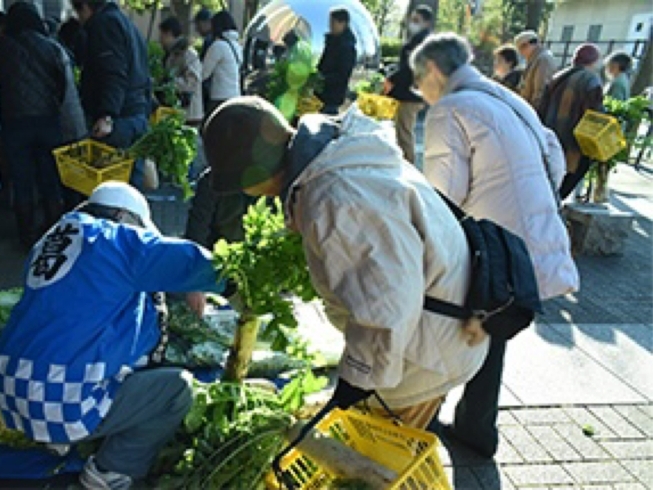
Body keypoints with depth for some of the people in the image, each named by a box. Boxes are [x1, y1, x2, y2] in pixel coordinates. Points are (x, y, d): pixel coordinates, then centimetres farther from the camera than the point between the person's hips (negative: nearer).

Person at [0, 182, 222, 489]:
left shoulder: (50, 241, 15)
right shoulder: (119, 240, -7)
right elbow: (195, 261, -5)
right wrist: (194, 288, 16)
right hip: (63, 402, -8)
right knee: (179, 388, 4)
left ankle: (60, 437, 22)